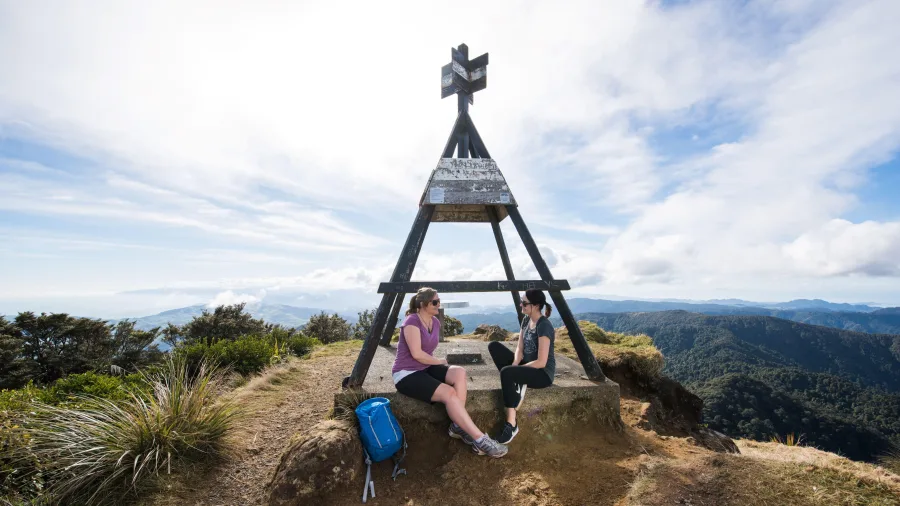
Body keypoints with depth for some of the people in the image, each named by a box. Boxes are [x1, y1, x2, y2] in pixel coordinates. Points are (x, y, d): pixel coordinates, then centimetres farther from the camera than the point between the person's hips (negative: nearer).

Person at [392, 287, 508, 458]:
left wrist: (437, 362, 1)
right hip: (406, 374, -8)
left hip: (425, 368, 8)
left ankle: (458, 426, -14)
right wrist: (440, 361, -9)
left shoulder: (436, 322, 8)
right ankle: (480, 439, -19)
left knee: (459, 373, -19)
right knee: (449, 393, -26)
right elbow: (417, 354, -21)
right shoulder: (412, 321, -17)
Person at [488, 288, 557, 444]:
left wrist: (516, 368, -15)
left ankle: (511, 424, -23)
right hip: (527, 366, 9)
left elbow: (541, 362, -24)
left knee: (506, 372, -34)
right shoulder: (526, 320, 3)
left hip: (543, 373, -9)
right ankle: (518, 385, -8)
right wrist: (515, 365, -15)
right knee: (494, 346, -3)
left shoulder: (544, 326, -22)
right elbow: (519, 349, 4)